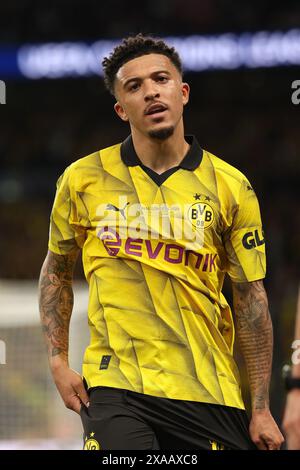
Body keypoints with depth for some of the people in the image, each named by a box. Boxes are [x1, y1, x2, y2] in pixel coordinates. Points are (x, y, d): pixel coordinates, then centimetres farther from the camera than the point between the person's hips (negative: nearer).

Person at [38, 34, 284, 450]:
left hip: (208, 395, 1)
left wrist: (261, 409, 3)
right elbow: (56, 271, 17)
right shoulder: (83, 179, 4)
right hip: (114, 386, -1)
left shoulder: (231, 187, 2)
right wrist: (58, 362, 6)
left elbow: (250, 297, 5)